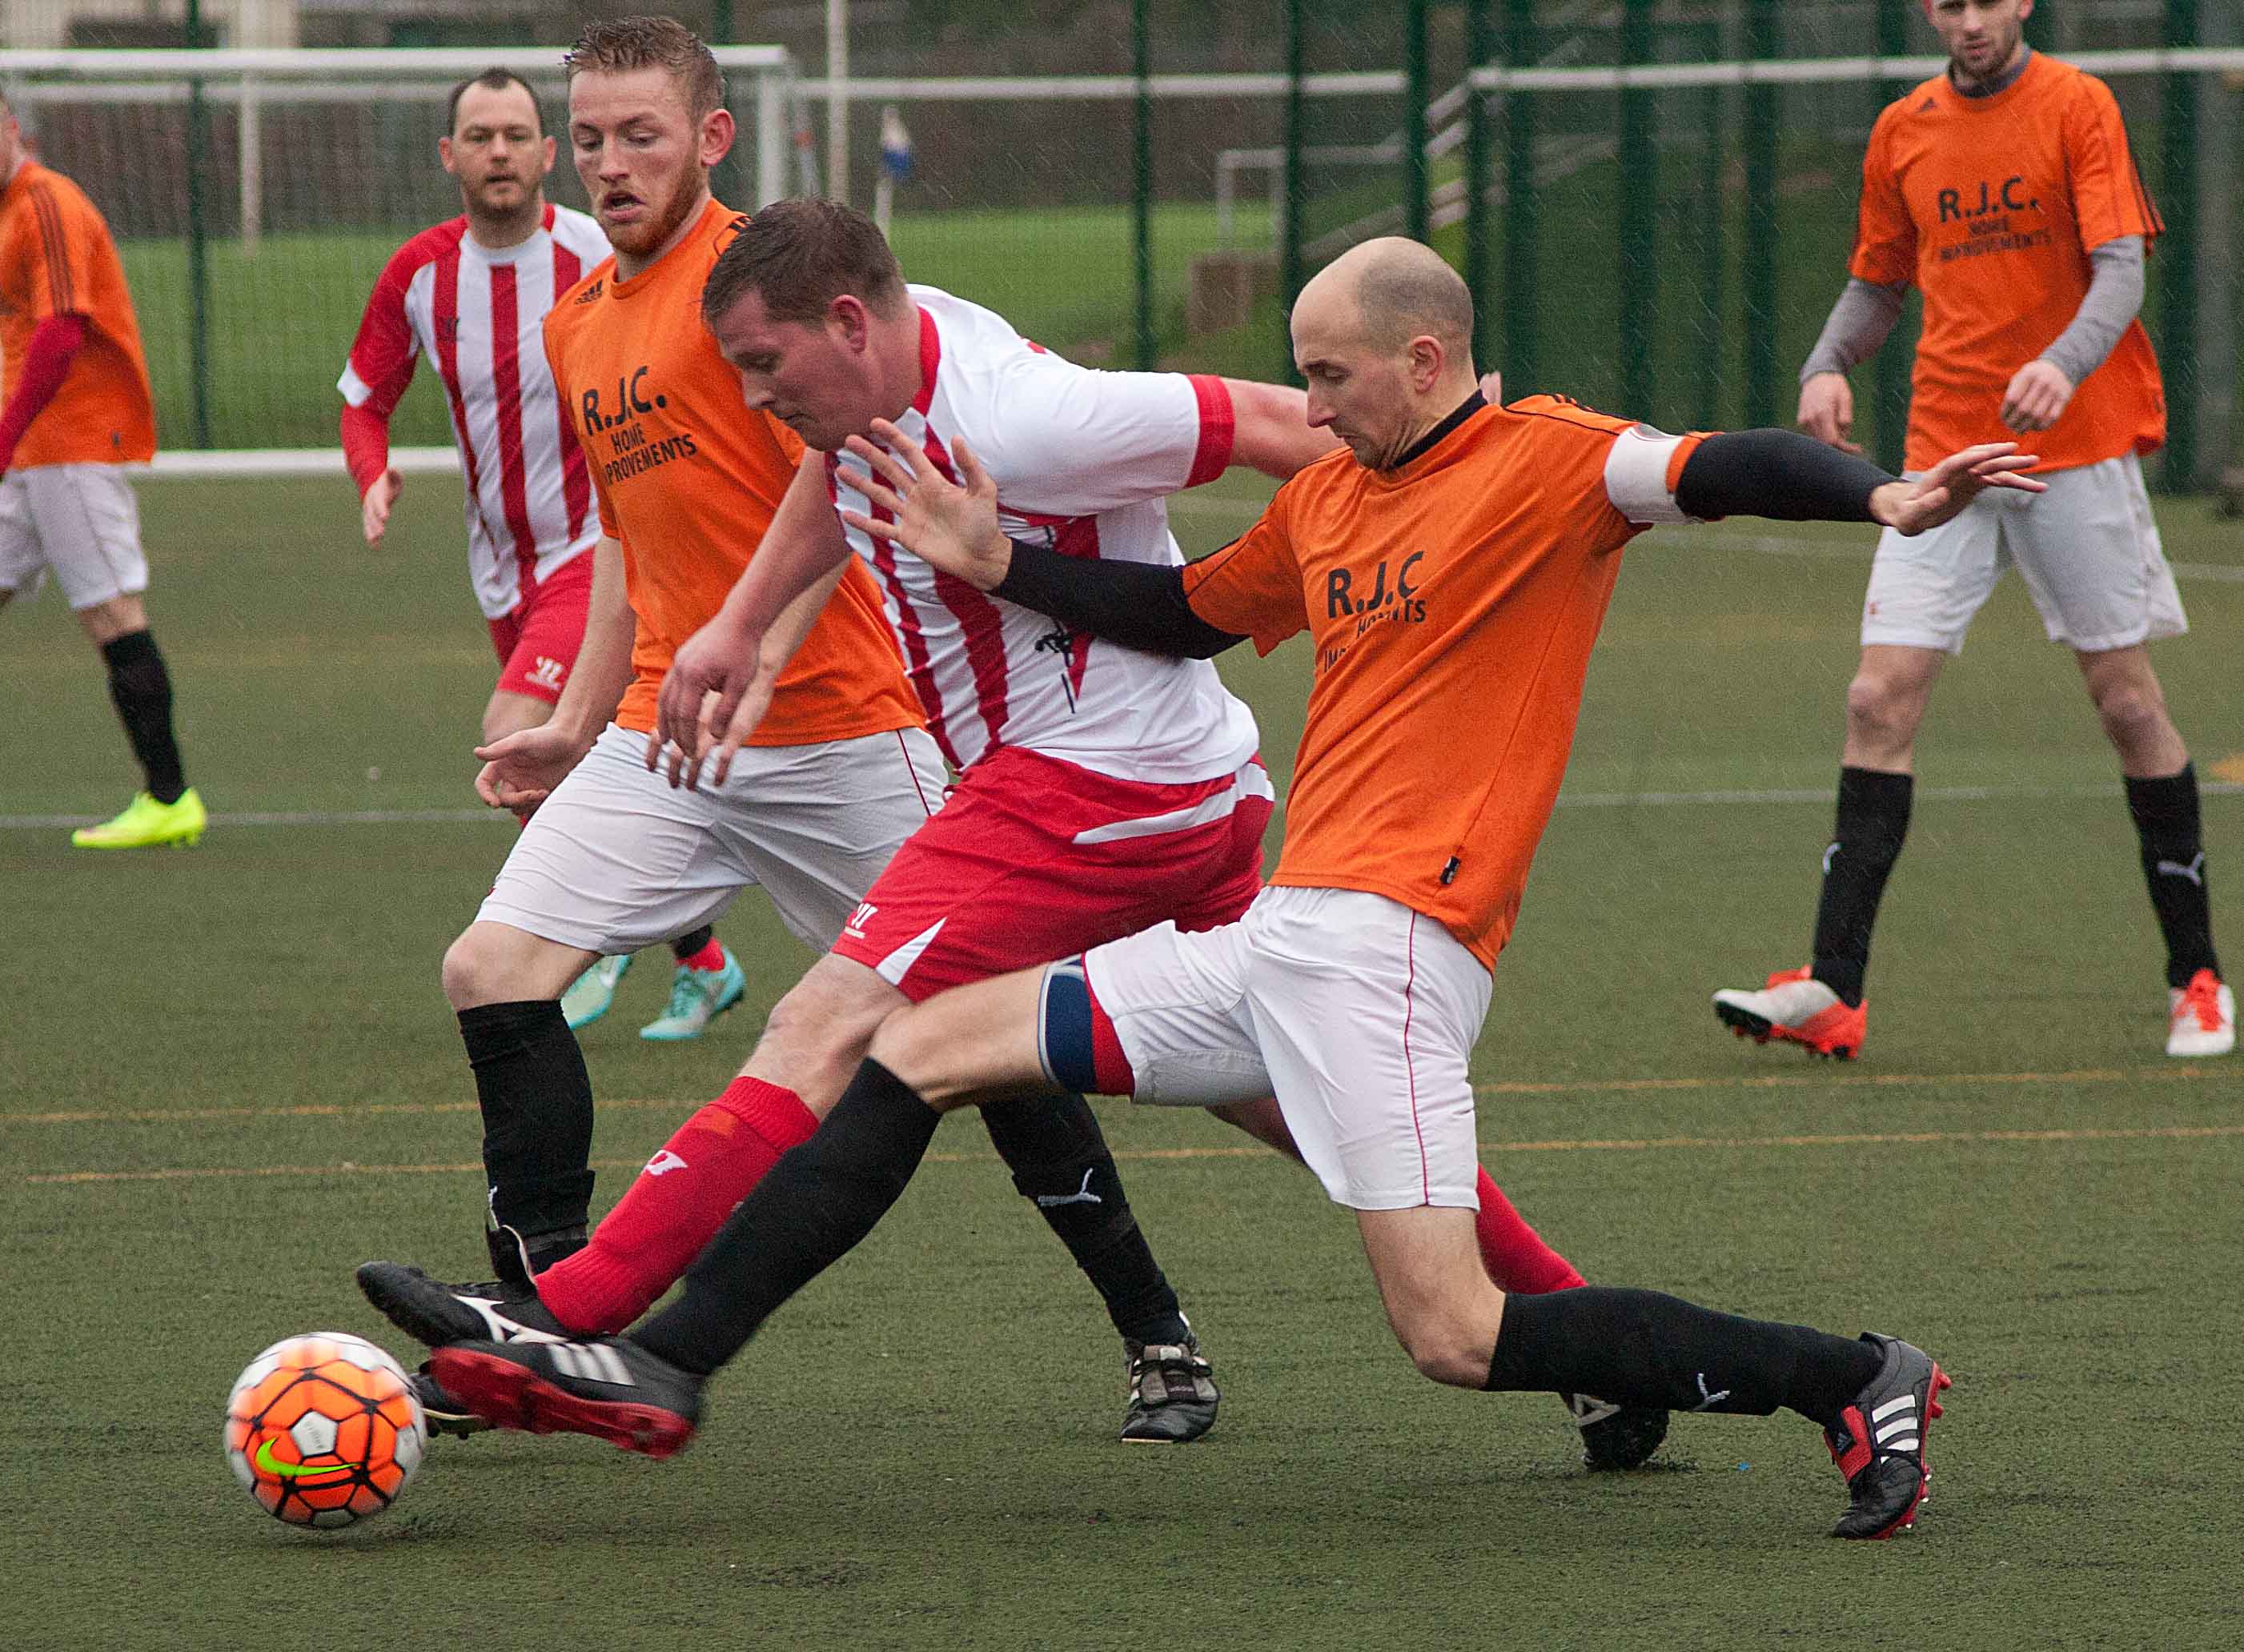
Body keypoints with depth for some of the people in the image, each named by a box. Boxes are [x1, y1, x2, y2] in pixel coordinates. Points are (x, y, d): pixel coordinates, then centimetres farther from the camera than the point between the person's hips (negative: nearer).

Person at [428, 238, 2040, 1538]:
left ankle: (1855, 1381, -4)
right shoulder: (1326, 498, 19)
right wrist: (999, 564, 27)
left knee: (1461, 1339, -17)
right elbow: (1186, 612, 34)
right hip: (1273, 939, 9)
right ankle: (665, 1366, 9)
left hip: (1388, 944, -9)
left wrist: (1882, 496, -36)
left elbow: (1720, 471, -18)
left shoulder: (1544, 461, -5)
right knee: (922, 1049, 7)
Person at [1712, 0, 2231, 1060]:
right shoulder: (1903, 133, 10)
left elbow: (2119, 270, -13)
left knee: (2127, 701, 1)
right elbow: (1877, 284, 20)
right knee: (1880, 700, -7)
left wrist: (2063, 365, -33)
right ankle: (1834, 991, -7)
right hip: (1944, 450, 4)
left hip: (2076, 446, -4)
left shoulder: (2077, 109, -4)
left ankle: (2196, 981, 14)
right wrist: (1827, 366, -1)